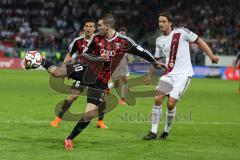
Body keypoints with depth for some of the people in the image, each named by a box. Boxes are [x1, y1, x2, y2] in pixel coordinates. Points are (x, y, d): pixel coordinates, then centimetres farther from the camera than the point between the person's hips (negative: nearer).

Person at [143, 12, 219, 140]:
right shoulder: (159, 40, 10)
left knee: (171, 103, -12)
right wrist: (149, 75, 21)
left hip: (183, 74, -5)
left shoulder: (181, 32, -7)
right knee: (157, 99, -10)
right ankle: (153, 132, -2)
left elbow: (199, 41, -2)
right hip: (169, 74, 5)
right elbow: (156, 59, 23)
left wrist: (211, 56, -8)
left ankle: (167, 130, 11)